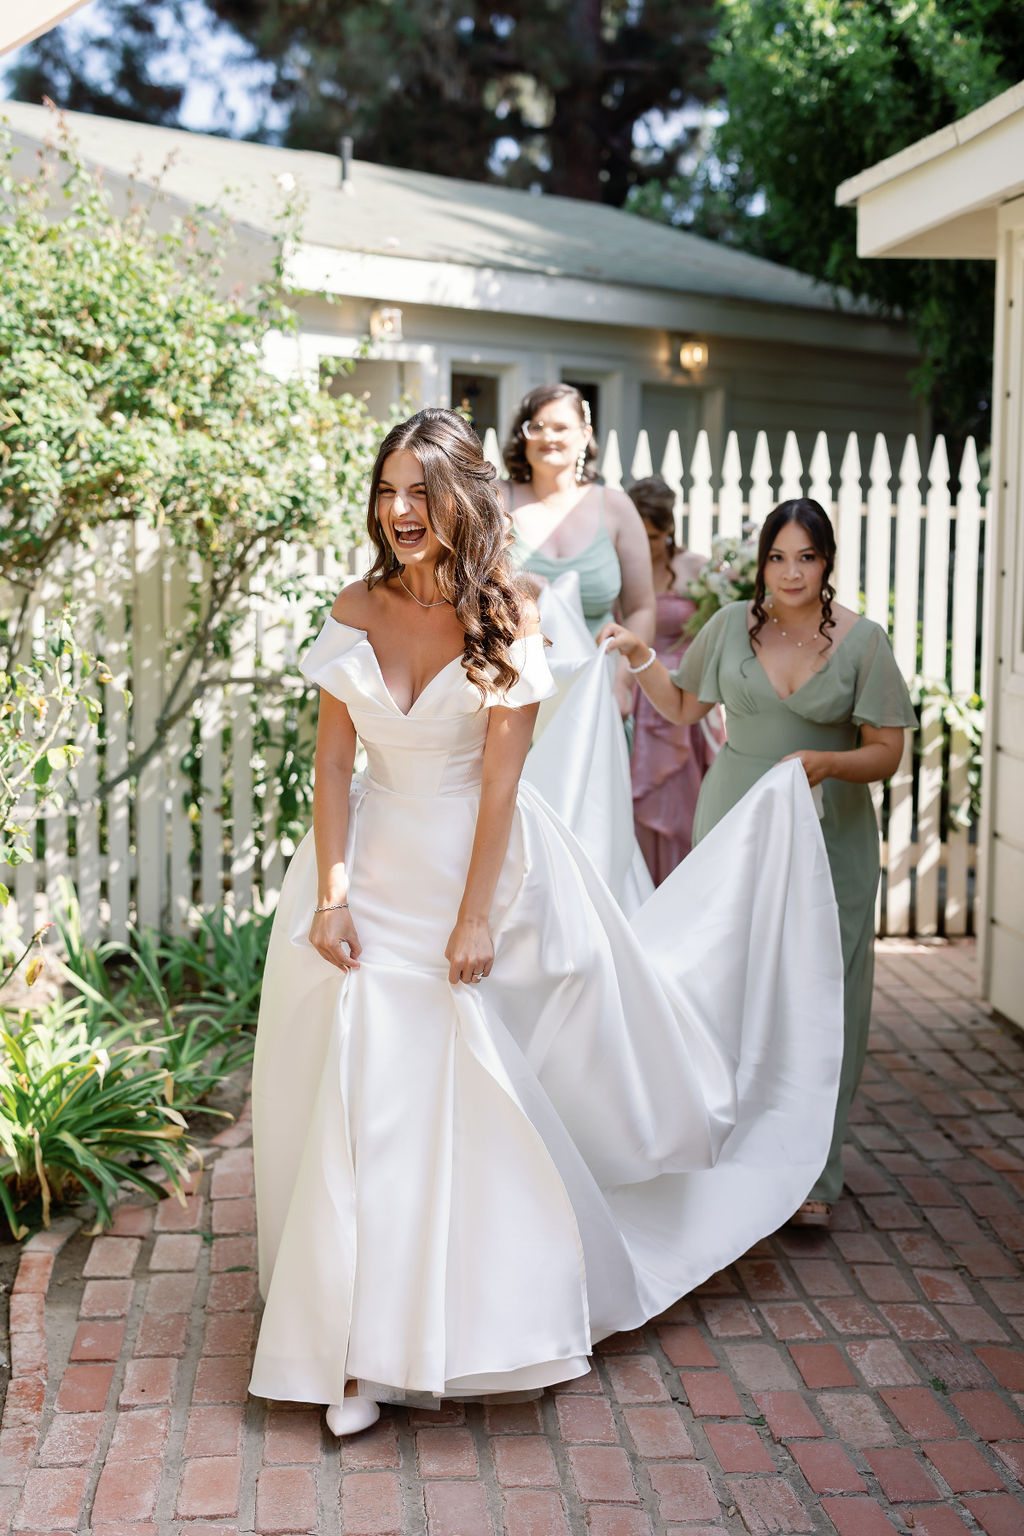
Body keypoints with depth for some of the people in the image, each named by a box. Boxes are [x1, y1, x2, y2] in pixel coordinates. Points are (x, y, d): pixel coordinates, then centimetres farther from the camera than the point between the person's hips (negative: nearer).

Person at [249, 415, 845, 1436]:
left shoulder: (506, 615, -10)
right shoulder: (357, 610, -1)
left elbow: (500, 774, -12)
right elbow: (332, 760, -1)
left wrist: (475, 917, -14)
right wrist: (331, 894, -9)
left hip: (483, 863, -2)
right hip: (374, 867, 3)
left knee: (483, 1099, 4)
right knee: (362, 1100, 4)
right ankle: (361, 1349, 16)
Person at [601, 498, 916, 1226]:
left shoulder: (864, 641, -4)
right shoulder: (733, 625, 3)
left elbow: (887, 752, -5)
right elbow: (684, 706, 17)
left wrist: (825, 762, -23)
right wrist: (640, 656, 3)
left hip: (829, 835, -2)